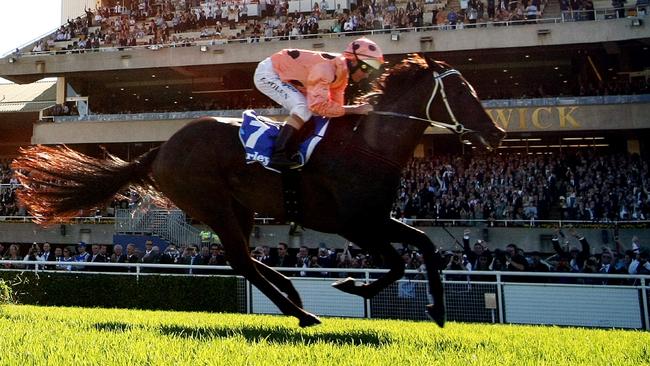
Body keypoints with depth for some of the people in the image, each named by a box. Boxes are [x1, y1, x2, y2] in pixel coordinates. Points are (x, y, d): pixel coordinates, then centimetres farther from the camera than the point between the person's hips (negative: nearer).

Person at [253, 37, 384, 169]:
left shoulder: (342, 71, -2)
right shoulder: (327, 68, -30)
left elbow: (336, 104, 3)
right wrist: (354, 109, -32)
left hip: (282, 75, 10)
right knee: (303, 109, -23)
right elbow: (319, 105, -35)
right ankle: (278, 157, -24)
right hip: (268, 72, -10)